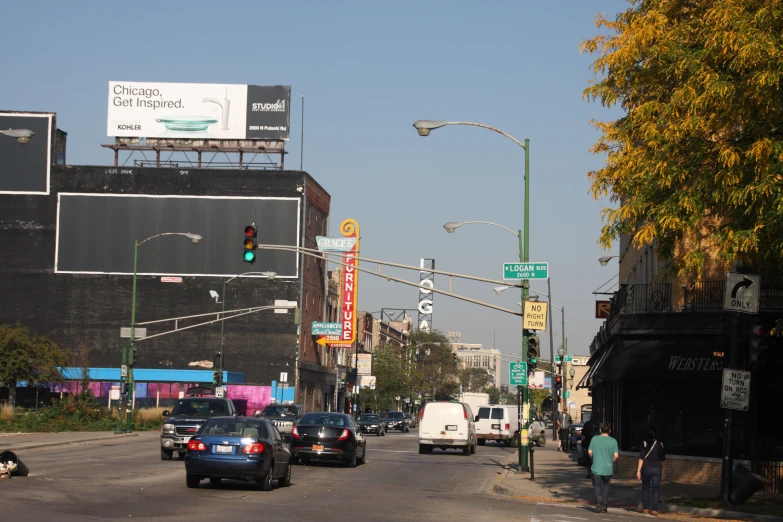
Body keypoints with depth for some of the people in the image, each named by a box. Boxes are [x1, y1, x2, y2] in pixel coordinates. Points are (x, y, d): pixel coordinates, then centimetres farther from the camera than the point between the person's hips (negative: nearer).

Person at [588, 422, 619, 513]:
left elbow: (590, 452, -4)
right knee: (605, 488, 13)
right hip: (608, 468, 1)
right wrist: (611, 462, 11)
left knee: (597, 485, 7)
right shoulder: (613, 441, -3)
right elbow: (616, 455, -9)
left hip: (596, 468, -1)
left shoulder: (594, 439, -2)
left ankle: (598, 497, -23)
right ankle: (604, 507, 13)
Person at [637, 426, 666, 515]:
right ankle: (654, 509, -3)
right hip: (657, 469, 1)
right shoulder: (660, 444, 1)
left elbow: (641, 458, -9)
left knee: (645, 488, 12)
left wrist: (638, 470, -6)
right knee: (656, 489, 2)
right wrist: (662, 470, 20)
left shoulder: (645, 444, -6)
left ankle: (646, 508, 11)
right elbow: (663, 459, 7)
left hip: (646, 468, -1)